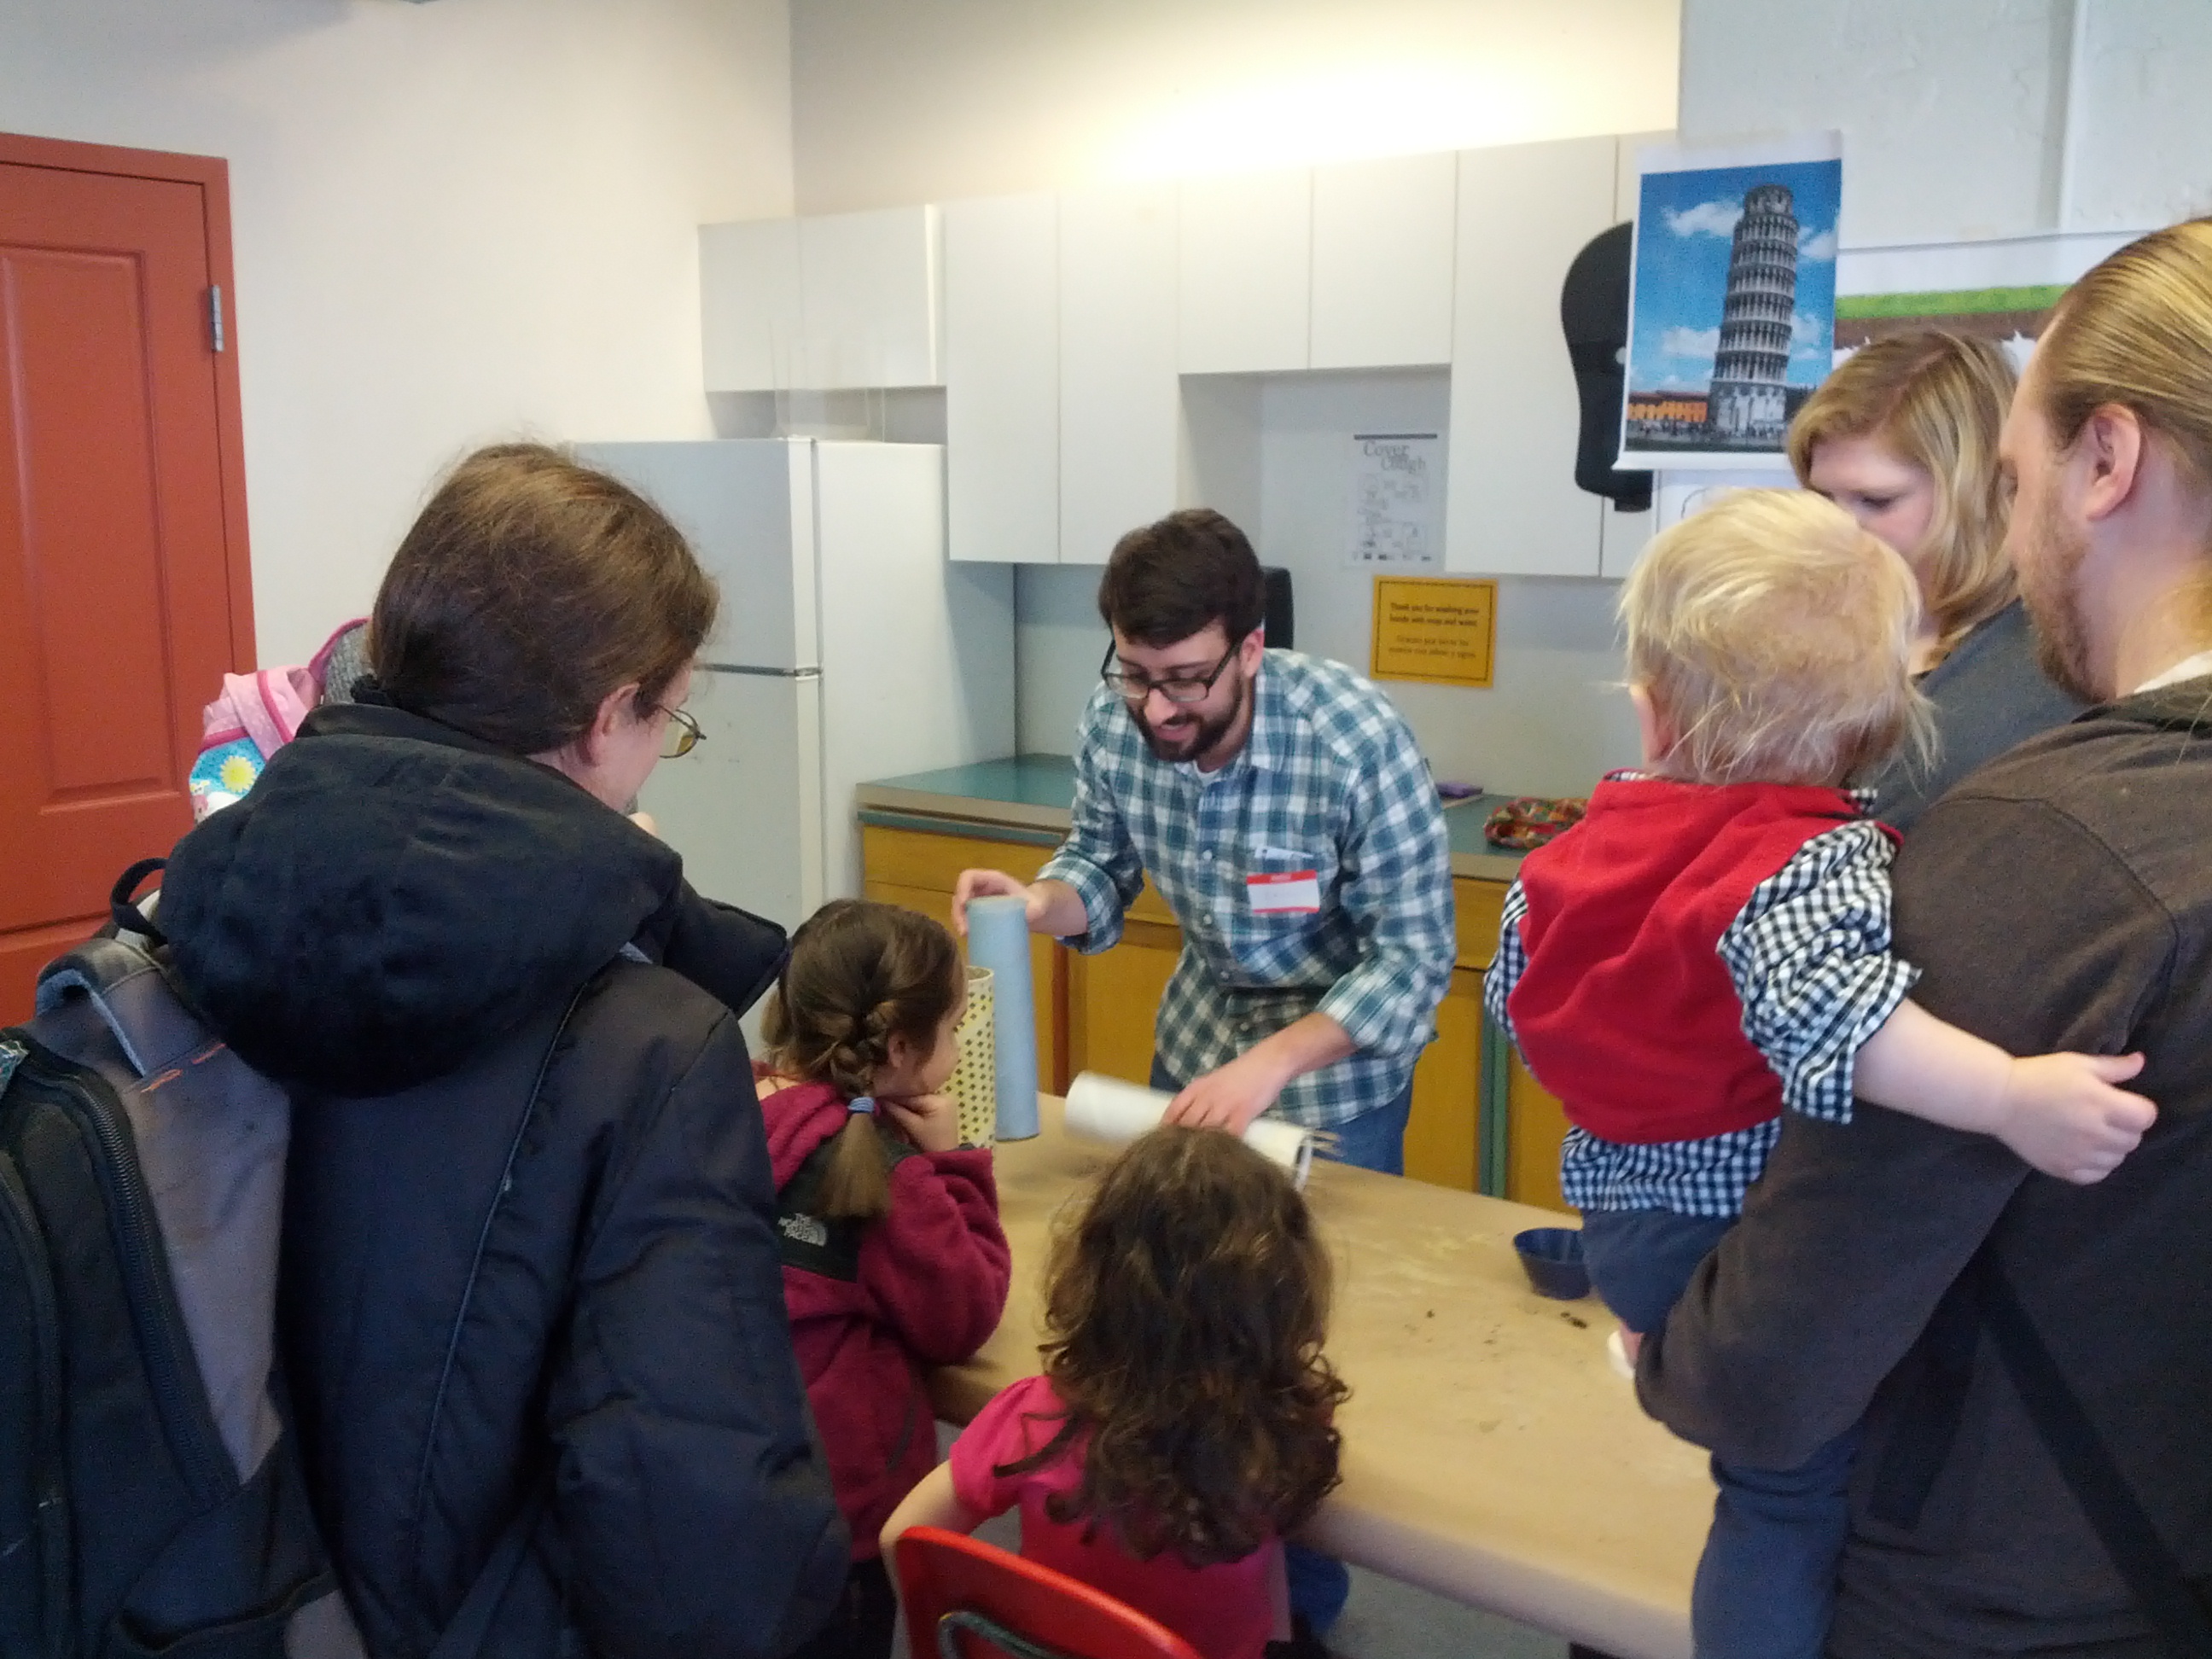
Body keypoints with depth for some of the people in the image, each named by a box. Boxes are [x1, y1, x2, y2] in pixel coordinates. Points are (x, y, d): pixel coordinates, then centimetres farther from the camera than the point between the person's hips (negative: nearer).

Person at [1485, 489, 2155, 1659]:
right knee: (1794, 1507, 9)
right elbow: (1812, 1000, -43)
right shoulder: (1822, 859, -22)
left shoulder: (1589, 847, -2)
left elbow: (1518, 991, 14)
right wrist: (2011, 1096, -47)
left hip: (1625, 1217, 6)